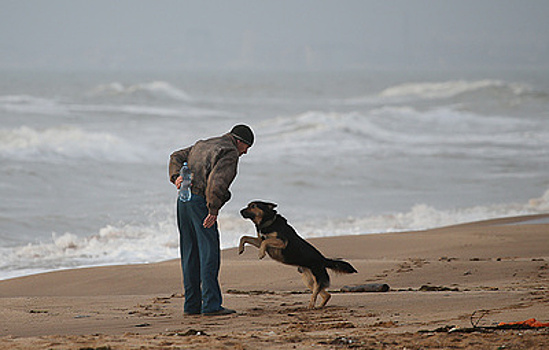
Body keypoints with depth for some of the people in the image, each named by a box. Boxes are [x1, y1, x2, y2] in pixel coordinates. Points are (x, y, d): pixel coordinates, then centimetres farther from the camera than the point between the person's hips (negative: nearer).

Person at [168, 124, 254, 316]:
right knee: (209, 253, -7)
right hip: (200, 201, -9)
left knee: (190, 255, 11)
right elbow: (217, 181, -20)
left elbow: (177, 157, 21)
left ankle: (192, 305, 13)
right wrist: (214, 210, -19)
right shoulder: (230, 153, -6)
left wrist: (177, 177, 2)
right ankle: (211, 305, -10)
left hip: (184, 200, 9)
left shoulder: (203, 145, 23)